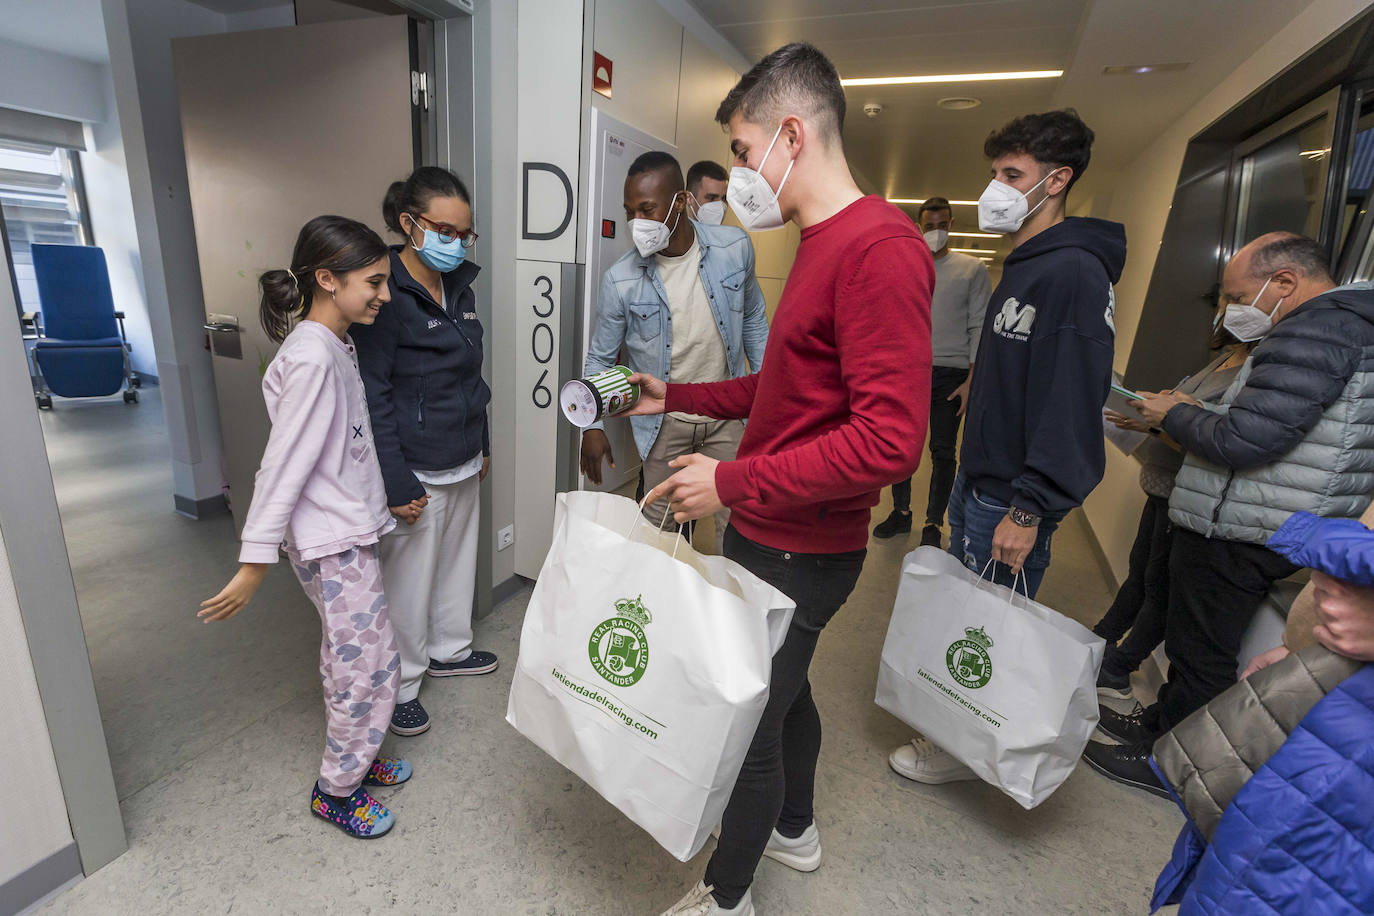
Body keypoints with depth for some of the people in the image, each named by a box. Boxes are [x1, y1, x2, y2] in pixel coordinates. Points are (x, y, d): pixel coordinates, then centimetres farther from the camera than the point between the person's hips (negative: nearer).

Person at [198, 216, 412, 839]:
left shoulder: (335, 346, 8)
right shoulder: (311, 357, -21)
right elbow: (283, 465, -21)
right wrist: (254, 562, -18)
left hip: (350, 531, 9)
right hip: (332, 541, -9)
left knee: (348, 659, 21)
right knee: (371, 666, 3)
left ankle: (351, 756, 40)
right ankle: (337, 790, 24)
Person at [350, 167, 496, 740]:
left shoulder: (459, 287, 7)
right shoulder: (387, 295, -17)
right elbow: (373, 397, -18)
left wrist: (482, 443, 18)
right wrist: (398, 485, -19)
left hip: (464, 463, 8)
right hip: (418, 471, -8)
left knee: (458, 560, 21)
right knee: (409, 578, 7)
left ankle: (449, 650, 42)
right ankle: (401, 685, 28)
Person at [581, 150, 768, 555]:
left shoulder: (735, 248, -7)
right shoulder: (620, 280, -12)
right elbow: (600, 358, 0)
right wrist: (592, 425, -10)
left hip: (729, 414, 1)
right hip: (665, 421, -1)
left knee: (736, 525, 8)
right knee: (659, 527, 9)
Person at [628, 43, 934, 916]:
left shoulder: (880, 247, -20)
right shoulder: (820, 245, 12)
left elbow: (890, 439, -28)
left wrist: (733, 483, -24)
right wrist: (677, 397, 15)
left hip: (801, 552, -10)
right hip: (770, 534, 10)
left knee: (749, 723, 8)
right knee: (782, 689, 26)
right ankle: (794, 829, 53)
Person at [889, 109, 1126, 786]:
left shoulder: (1074, 272, -18)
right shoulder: (1024, 266, 13)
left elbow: (1073, 404, -23)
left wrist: (1031, 510, -23)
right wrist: (972, 472, 19)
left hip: (1011, 500, -10)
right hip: (976, 479, 10)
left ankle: (968, 752, 26)